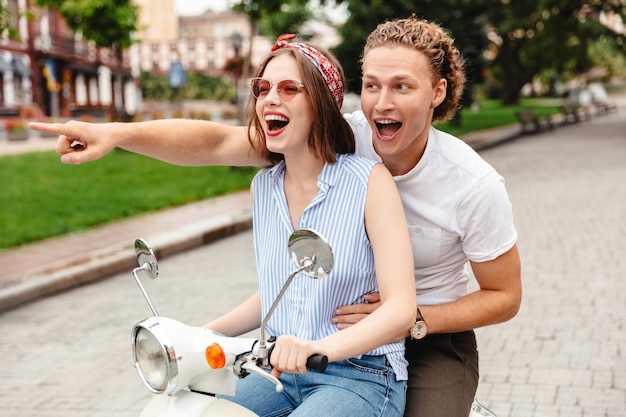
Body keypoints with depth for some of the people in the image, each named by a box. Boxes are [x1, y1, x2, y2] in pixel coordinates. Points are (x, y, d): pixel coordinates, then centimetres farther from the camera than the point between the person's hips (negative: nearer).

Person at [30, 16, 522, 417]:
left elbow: (504, 296, -9)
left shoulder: (474, 185, -19)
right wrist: (118, 134, -36)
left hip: (434, 339, -2)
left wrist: (411, 320, -23)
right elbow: (220, 143, -22)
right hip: (342, 326, 2)